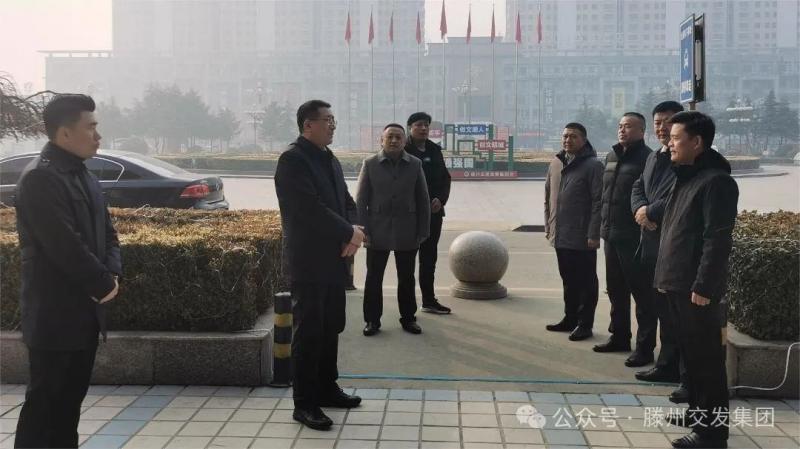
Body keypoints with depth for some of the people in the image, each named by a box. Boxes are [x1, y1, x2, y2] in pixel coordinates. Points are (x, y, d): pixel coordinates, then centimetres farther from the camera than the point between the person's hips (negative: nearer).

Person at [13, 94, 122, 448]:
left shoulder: (84, 176, 12)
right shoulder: (39, 178, -17)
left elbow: (106, 233, 15)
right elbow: (65, 246, -23)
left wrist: (112, 275, -3)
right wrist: (103, 284, -13)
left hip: (85, 310, 9)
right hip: (55, 314, -9)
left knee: (70, 400, 15)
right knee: (44, 403, 0)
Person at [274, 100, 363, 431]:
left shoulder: (330, 159, 15)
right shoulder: (292, 159, -13)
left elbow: (346, 202, 15)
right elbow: (311, 208, -22)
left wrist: (350, 233, -6)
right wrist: (349, 233, -15)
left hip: (334, 260, 8)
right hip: (308, 262, -8)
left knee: (331, 328, 15)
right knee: (309, 332, -3)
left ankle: (326, 388, 28)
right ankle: (304, 403, 6)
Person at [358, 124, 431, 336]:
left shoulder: (415, 165, 3)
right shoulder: (370, 164, 0)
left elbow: (423, 201, 4)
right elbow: (361, 201, -1)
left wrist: (423, 231, 0)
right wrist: (363, 230, -7)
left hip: (407, 233, 1)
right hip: (378, 233, -1)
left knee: (407, 278, 10)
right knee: (374, 277, 5)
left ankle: (408, 318, 23)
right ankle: (372, 320, 16)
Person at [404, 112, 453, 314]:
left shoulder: (434, 150, 11)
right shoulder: (403, 150, -8)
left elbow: (445, 178, 12)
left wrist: (440, 199, -5)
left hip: (433, 212, 6)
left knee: (429, 257, 11)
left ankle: (429, 300, 20)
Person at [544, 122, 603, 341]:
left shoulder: (593, 165, -9)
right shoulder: (556, 163, 12)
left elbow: (598, 202, -14)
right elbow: (548, 197, 18)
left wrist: (593, 234, -18)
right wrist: (548, 225, 13)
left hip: (582, 237, -7)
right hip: (560, 236, 7)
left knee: (586, 282, 4)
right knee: (568, 280, 17)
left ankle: (584, 324, 12)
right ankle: (570, 319, 28)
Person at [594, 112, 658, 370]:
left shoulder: (647, 159, -12)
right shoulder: (612, 156, 14)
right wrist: (604, 226, 16)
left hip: (634, 237, -8)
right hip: (611, 235, 9)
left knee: (641, 292, -1)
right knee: (616, 290, 17)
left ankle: (645, 346, 6)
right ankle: (619, 337, 30)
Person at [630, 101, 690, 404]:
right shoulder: (653, 158, 18)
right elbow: (638, 188, 16)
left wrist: (651, 212, -13)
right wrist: (640, 209, -5)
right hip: (652, 243, 9)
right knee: (663, 310, 16)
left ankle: (690, 377, 0)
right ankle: (668, 365, 28)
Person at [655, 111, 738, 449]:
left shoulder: (716, 181, -14)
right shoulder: (685, 177, 16)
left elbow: (717, 240, -20)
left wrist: (703, 286, -22)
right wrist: (665, 275, 16)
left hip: (696, 287, -9)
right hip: (677, 282, 9)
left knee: (706, 357, -2)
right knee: (690, 352, 18)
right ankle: (698, 411, 30)